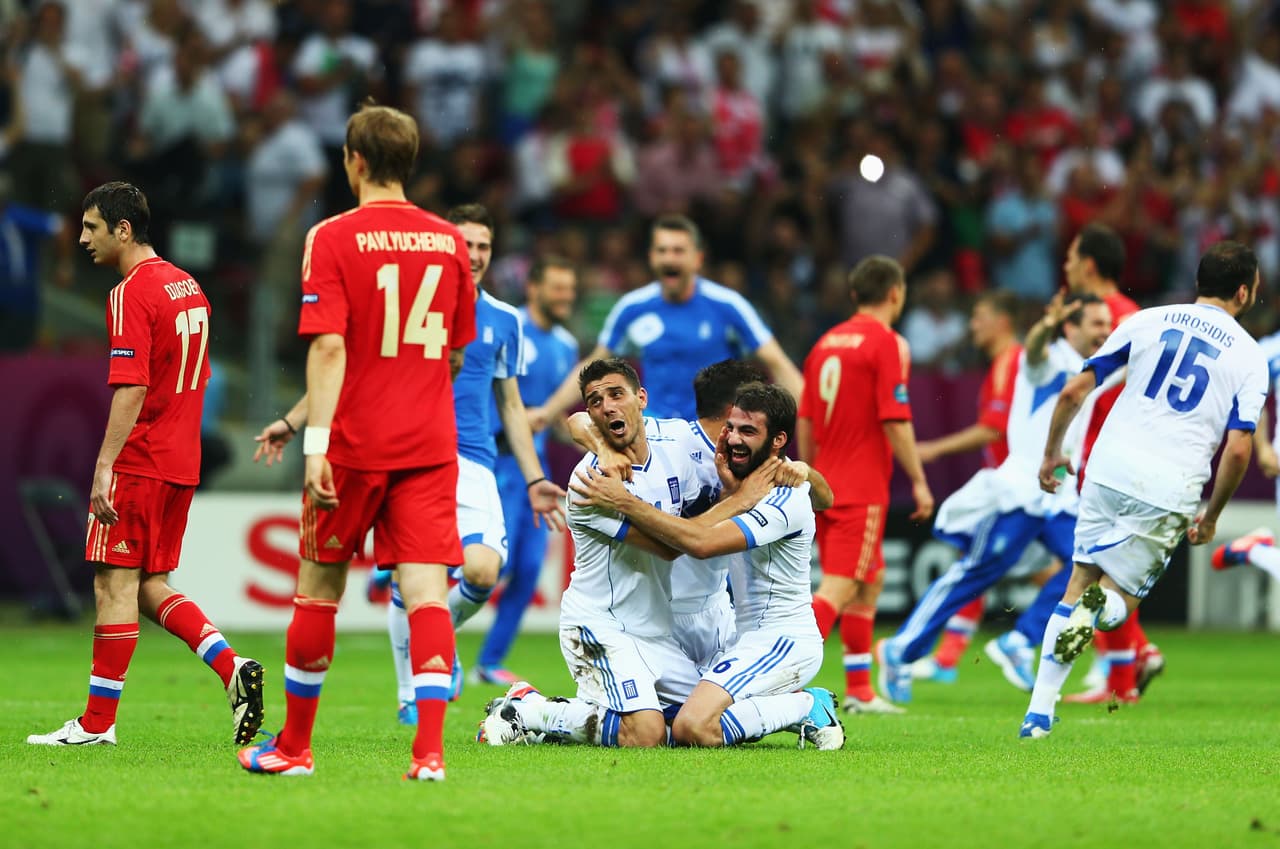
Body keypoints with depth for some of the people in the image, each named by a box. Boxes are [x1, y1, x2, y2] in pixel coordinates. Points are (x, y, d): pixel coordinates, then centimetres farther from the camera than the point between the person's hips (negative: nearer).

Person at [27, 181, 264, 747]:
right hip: (180, 464, 9)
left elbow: (131, 390, -21)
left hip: (139, 463, -9)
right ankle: (233, 668, -1)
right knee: (148, 588, 13)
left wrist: (104, 467, -23)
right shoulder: (187, 287, 14)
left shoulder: (131, 294, -14)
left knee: (115, 585, -3)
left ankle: (97, 723, 1)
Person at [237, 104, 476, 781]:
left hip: (356, 444, -3)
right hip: (430, 445, 3)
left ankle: (294, 746, 20)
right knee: (426, 588, -3)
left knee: (319, 587, 10)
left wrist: (315, 445, -18)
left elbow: (330, 349, -14)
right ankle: (430, 749, -17)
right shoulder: (448, 241, 8)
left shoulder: (333, 238, -5)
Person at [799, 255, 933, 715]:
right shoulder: (886, 343, -10)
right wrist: (919, 481, -9)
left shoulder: (827, 342, 12)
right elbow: (895, 421, -15)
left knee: (870, 581, 18)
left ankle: (860, 689, 20)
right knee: (839, 589, -10)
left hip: (827, 483, 8)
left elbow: (805, 421, 13)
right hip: (861, 488, -8)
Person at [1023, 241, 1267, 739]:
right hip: (1170, 492, -2)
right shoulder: (1250, 357, 3)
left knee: (1079, 586, 15)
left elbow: (1075, 391, 7)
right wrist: (1212, 515, 10)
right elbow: (1238, 448, -5)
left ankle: (1039, 711, 7)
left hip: (1110, 470, 2)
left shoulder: (1148, 321, 8)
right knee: (1122, 595, 13)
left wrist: (1052, 453, 21)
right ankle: (1103, 604, -27)